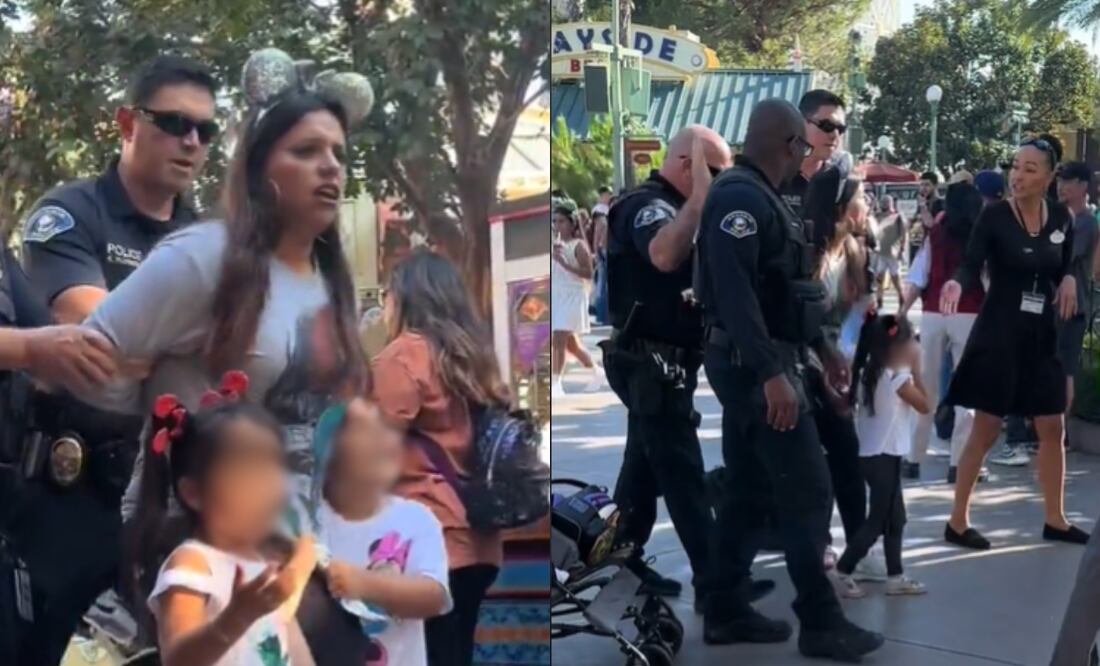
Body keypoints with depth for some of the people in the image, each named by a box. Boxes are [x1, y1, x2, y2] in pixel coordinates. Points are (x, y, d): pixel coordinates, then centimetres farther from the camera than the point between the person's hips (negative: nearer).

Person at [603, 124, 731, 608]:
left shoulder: (669, 207, 18)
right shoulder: (647, 205, -16)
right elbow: (664, 256, -39)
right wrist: (699, 198, -37)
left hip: (661, 365, 10)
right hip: (652, 364, -10)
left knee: (646, 467, 15)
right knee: (683, 474, -8)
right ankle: (714, 583, -6)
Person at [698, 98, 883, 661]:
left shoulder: (760, 198, 16)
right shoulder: (740, 198, -17)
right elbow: (735, 292, -27)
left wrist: (822, 348, 25)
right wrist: (772, 373, -31)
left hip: (754, 364, 10)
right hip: (754, 366, -10)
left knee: (749, 490, 13)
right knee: (807, 492, -5)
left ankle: (726, 612, 19)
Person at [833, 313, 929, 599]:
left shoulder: (868, 373, 7)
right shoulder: (898, 378, -15)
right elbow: (925, 407, -5)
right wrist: (916, 371, -3)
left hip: (871, 455, 9)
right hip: (884, 457, -9)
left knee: (894, 518, 15)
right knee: (878, 521, -2)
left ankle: (895, 577, 20)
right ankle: (842, 572, -2)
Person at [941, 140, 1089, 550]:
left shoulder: (1061, 219, 3)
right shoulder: (994, 217, -10)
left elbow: (1064, 268, 15)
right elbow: (971, 266, -19)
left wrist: (1069, 281, -8)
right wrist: (957, 284, -41)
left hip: (1042, 335, 5)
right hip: (998, 332, -5)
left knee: (1052, 428, 10)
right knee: (986, 429, -3)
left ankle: (1055, 519, 24)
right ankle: (957, 521, 7)